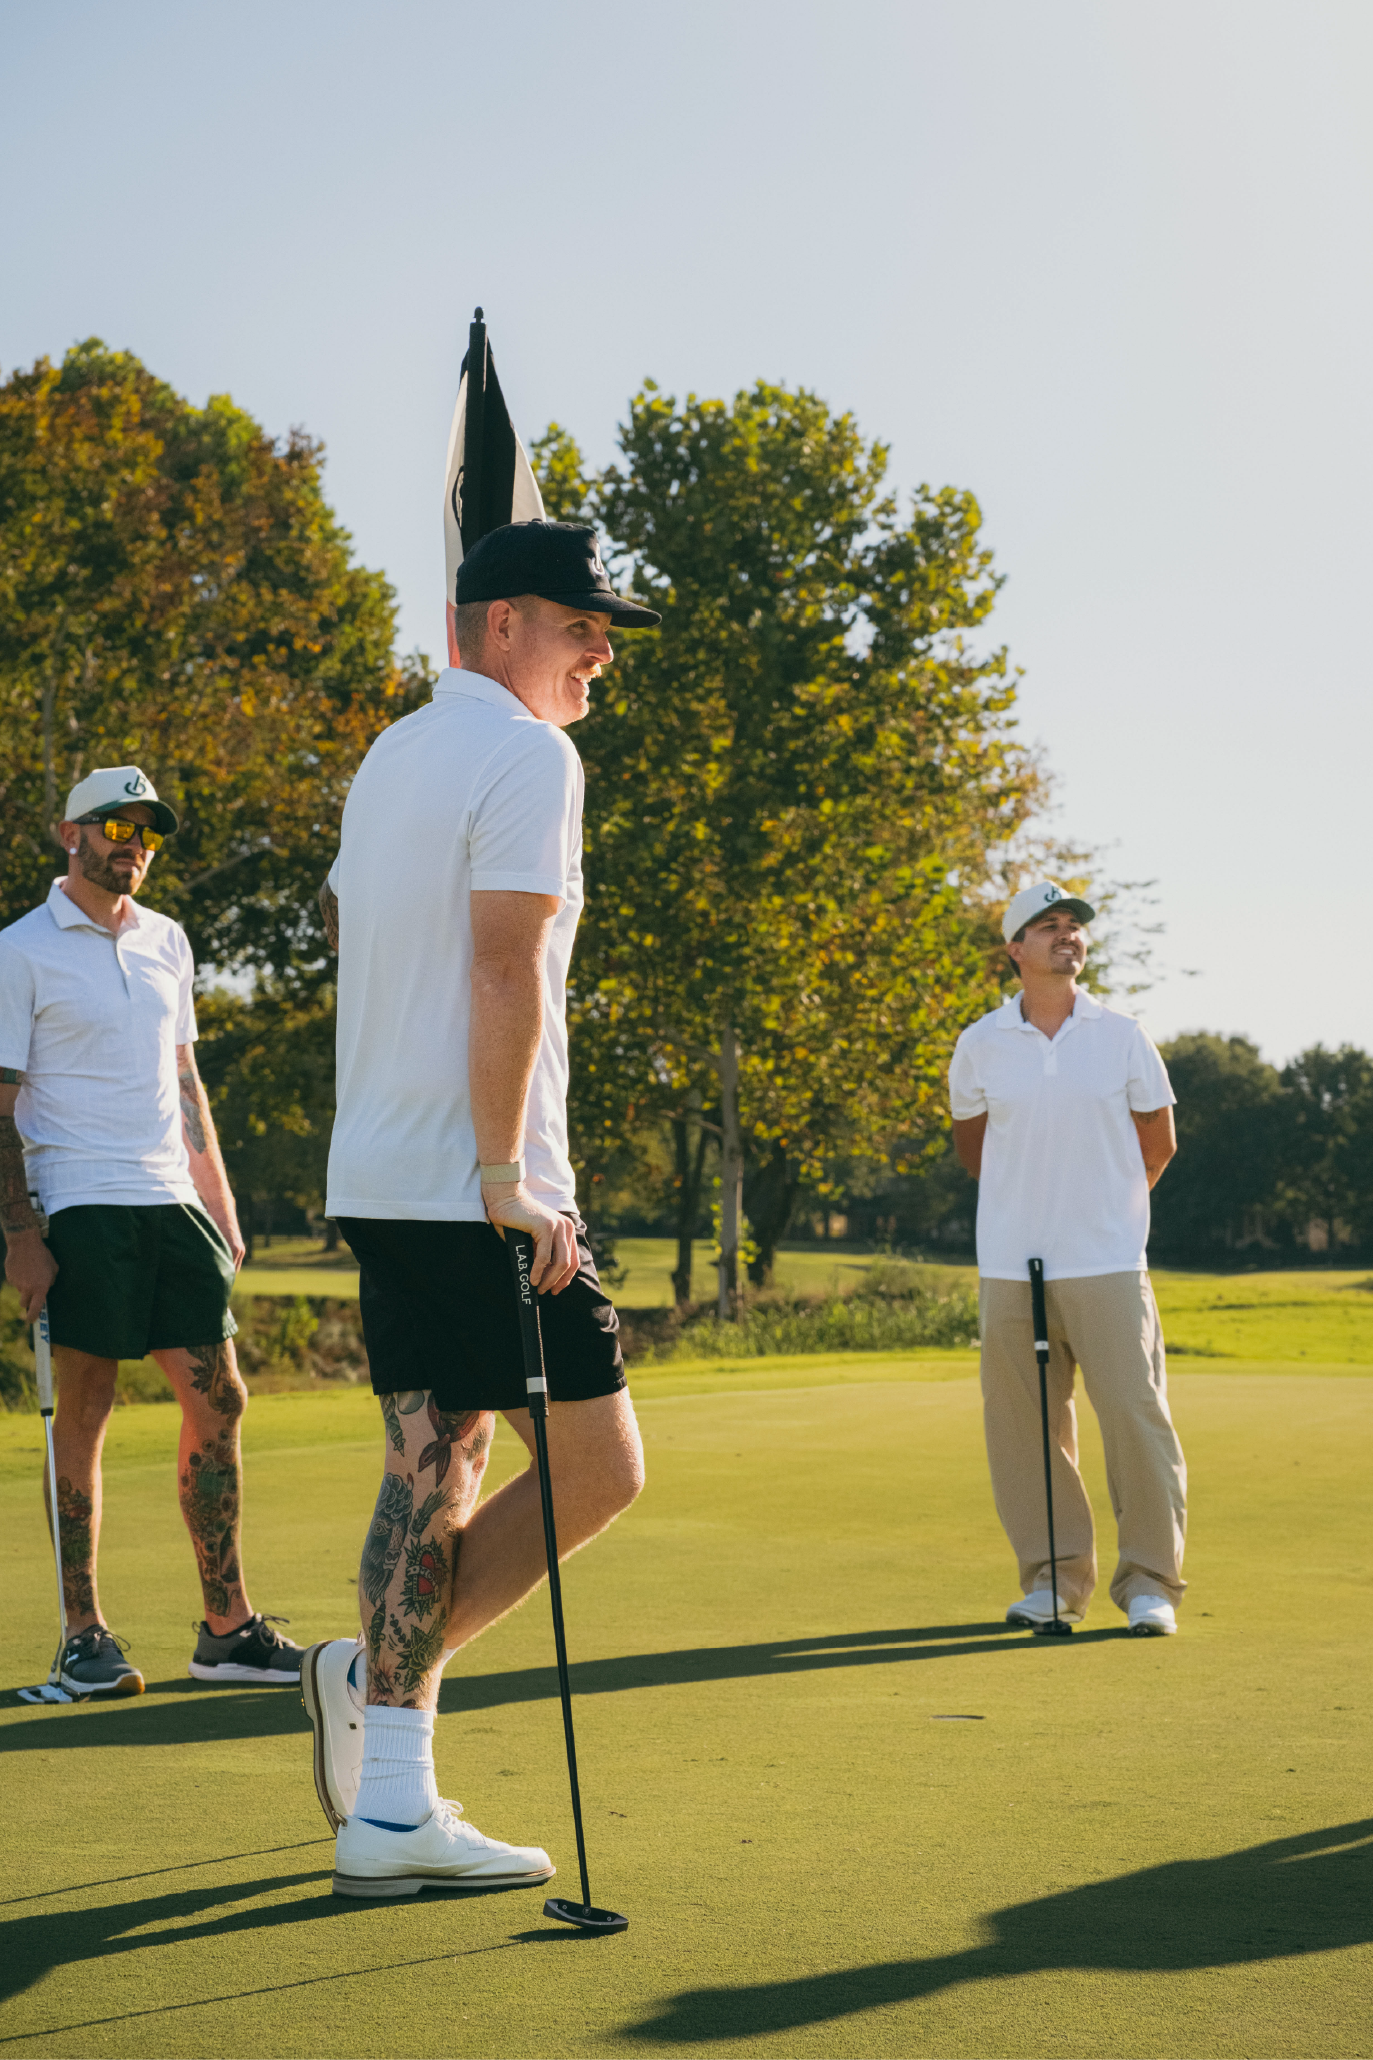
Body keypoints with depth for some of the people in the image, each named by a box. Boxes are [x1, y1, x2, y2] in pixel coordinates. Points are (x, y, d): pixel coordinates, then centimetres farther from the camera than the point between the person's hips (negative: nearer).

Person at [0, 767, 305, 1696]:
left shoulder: (167, 941, 16)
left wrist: (219, 1202, 17)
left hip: (174, 1202, 6)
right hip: (79, 1208, -6)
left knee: (218, 1402, 3)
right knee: (85, 1409, -2)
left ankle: (227, 1626, 10)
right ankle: (84, 1635, 7)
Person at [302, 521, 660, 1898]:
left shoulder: (390, 756, 18)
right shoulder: (526, 758, -10)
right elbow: (508, 972, -18)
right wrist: (507, 1179, -19)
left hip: (376, 1179, 9)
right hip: (471, 1188, -9)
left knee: (433, 1465, 9)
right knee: (597, 1467, -1)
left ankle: (391, 1807, 9)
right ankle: (384, 1676, 4)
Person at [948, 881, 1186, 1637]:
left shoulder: (1122, 1035, 3)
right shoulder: (979, 1045, 4)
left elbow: (1158, 1143, 13)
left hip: (1108, 1263, -1)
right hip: (1009, 1266, 1)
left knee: (1137, 1417, -5)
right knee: (1023, 1425, 3)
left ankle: (1149, 1581, 6)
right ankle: (1054, 1576, 16)